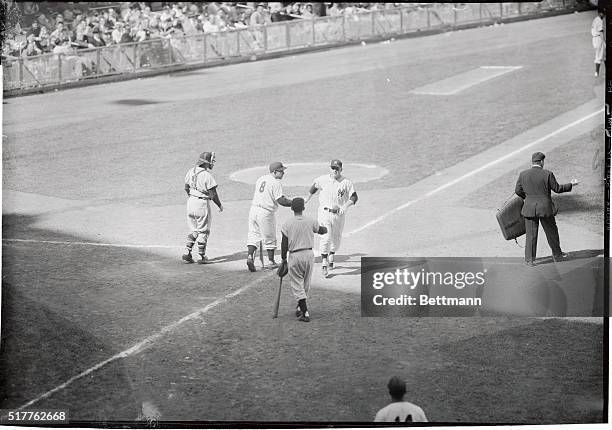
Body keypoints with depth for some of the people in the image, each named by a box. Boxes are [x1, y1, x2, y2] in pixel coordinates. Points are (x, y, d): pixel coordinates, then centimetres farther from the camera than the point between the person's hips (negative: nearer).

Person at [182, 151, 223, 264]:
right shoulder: (207, 175, -20)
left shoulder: (191, 171, 1)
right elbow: (213, 194, -16)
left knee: (193, 230, 18)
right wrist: (220, 205, -2)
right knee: (203, 231, 7)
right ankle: (201, 257, 12)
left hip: (191, 202, 6)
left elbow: (186, 188, 12)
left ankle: (187, 253, 10)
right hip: (202, 204, -6)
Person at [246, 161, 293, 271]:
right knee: (270, 238, 9)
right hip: (266, 212, -6)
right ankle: (271, 261, 19)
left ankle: (250, 256, -7)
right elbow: (281, 201, -18)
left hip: (254, 209, 6)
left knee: (253, 235, 11)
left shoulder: (261, 179, 12)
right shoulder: (276, 183, -13)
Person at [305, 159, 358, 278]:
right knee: (326, 238, -14)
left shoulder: (347, 182, -5)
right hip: (325, 212, -2)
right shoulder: (323, 179, -2)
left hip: (339, 214, 2)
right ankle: (324, 263, -10)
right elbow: (315, 186, 19)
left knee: (336, 238, 15)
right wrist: (308, 198, 31)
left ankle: (331, 255, 43)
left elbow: (354, 197, -9)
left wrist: (345, 206, -25)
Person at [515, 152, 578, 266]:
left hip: (530, 209, 2)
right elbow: (557, 188, -3)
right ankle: (557, 255, 30)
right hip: (545, 209, -2)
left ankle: (529, 260, 1)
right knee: (551, 232, 16)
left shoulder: (523, 174, -2)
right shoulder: (547, 174, -9)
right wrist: (571, 185, 11)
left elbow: (518, 190, 6)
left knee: (531, 235, 5)